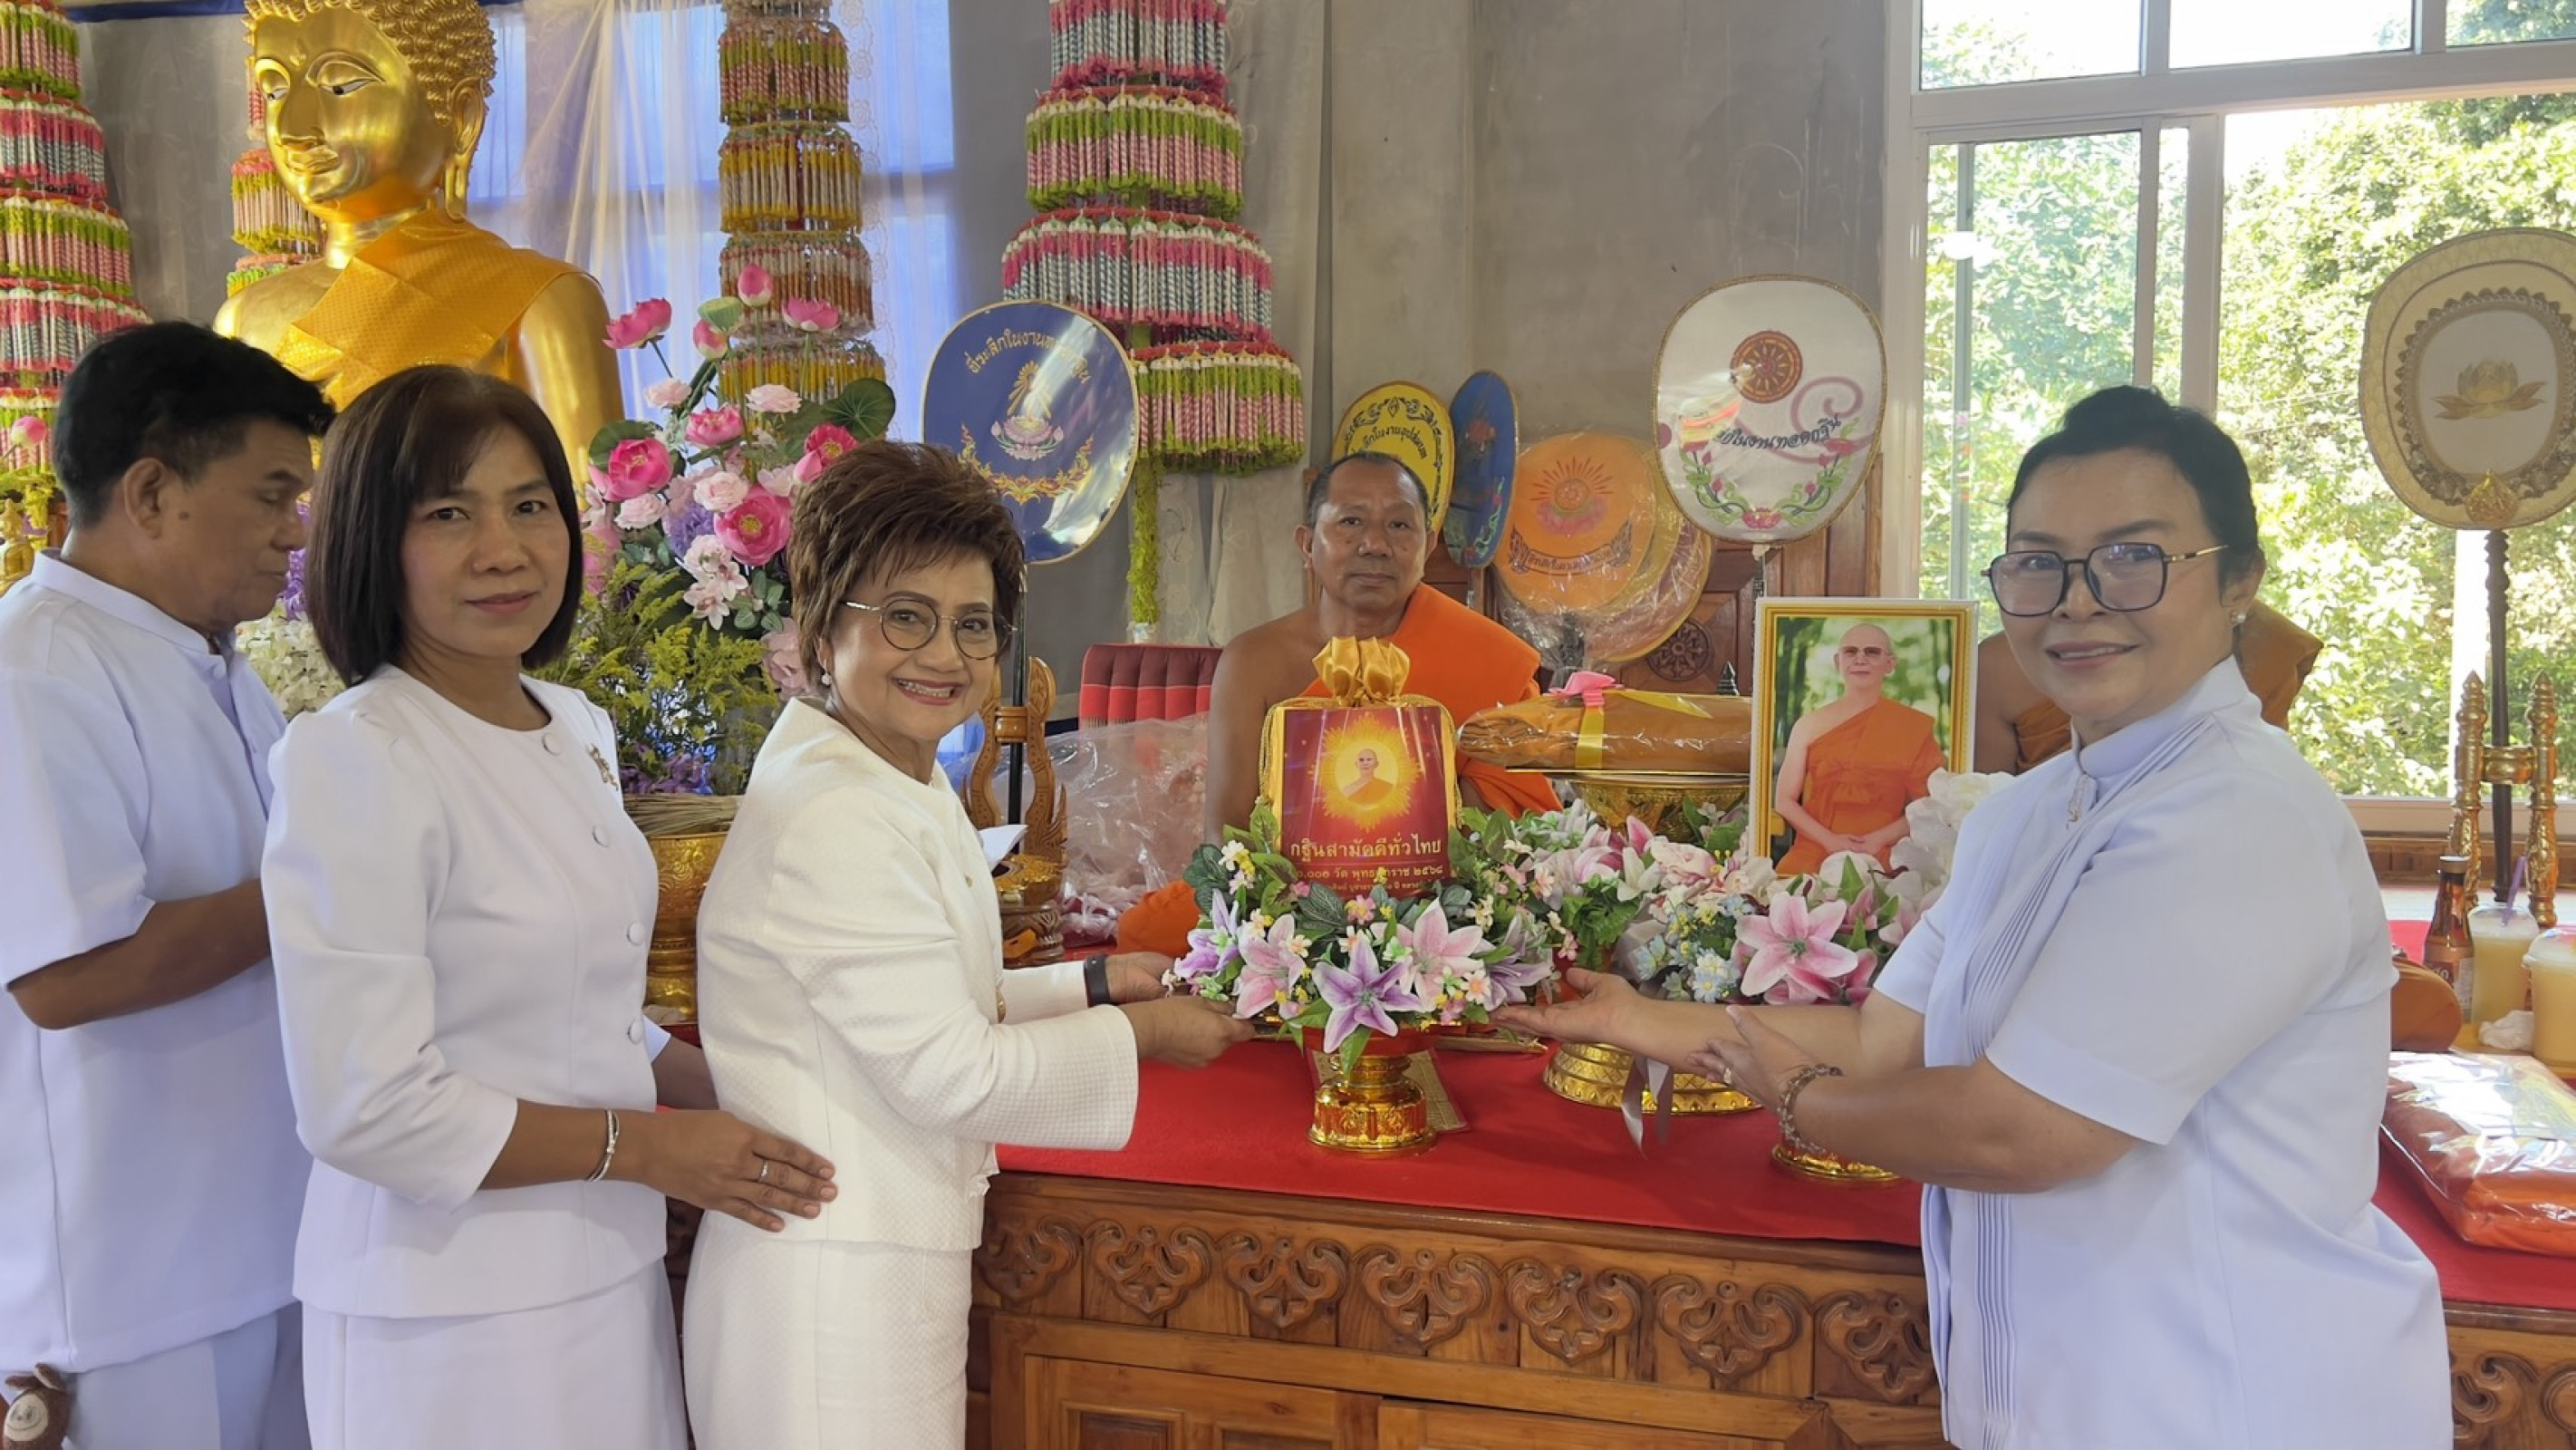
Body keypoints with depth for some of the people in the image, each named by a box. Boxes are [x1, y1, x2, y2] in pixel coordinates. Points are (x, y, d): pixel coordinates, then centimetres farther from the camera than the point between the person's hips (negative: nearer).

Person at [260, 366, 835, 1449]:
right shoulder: (355, 761, -18)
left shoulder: (579, 730, 5)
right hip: (451, 1314, -7)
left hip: (609, 1270, 7)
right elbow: (363, 1107, -20)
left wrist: (739, 1095, 0)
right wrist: (643, 1145, -14)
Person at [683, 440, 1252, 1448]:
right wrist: (1137, 1036, -9)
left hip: (886, 1260, 10)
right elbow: (946, 1073, -20)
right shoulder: (835, 818, -23)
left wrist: (1092, 984, 9)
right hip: (838, 1286, -10)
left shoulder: (907, 788, 9)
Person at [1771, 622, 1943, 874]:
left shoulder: (1913, 728, 6)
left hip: (1880, 863, -1)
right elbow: (1785, 800, 8)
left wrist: (1880, 839, -8)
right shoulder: (1810, 724, 8)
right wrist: (1829, 840, -8)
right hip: (1811, 860, 1)